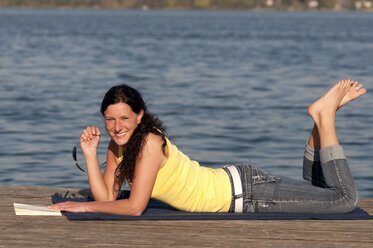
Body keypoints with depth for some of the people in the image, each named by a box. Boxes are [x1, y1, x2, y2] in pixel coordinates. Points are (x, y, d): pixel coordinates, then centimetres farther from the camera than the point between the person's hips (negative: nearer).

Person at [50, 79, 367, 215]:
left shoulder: (148, 143, -25)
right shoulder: (119, 145, -1)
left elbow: (134, 206, -28)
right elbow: (107, 197, -3)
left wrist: (83, 206, -24)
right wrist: (90, 154, -13)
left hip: (243, 190, -8)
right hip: (231, 187, 8)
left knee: (345, 198, -7)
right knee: (314, 192, 26)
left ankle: (325, 115, 5)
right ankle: (321, 120, 24)